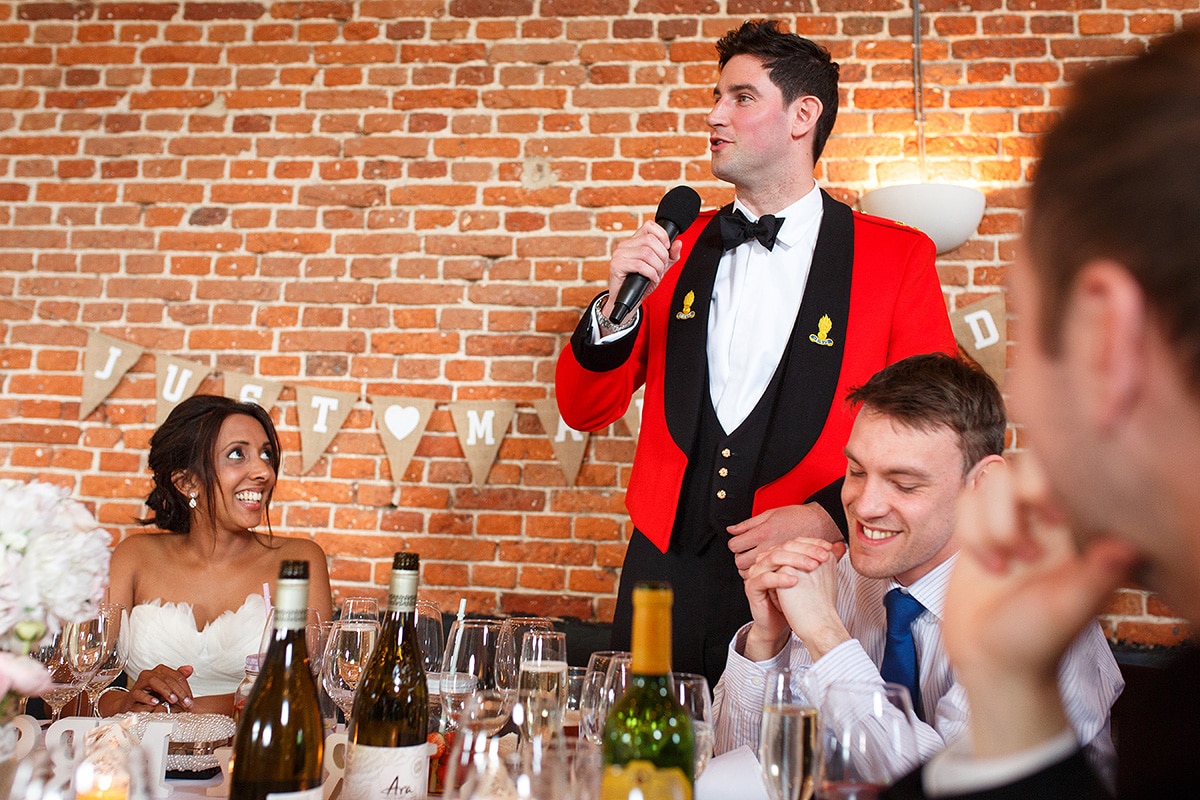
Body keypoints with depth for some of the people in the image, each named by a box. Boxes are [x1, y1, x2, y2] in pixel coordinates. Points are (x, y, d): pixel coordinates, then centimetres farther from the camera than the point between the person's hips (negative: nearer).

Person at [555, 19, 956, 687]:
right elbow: (585, 411, 9)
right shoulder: (676, 248, 9)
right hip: (666, 574, 3)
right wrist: (616, 305, -8)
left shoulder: (898, 258, 0)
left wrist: (829, 516, -16)